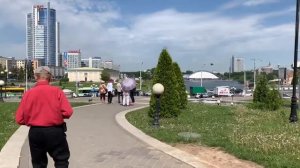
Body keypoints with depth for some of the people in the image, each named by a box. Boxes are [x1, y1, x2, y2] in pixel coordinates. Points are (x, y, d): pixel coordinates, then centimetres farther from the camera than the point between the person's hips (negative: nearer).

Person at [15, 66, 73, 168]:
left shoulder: (28, 93, -3)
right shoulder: (56, 91, -9)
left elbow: (20, 119, -2)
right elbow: (67, 112, -15)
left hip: (35, 133, 3)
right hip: (55, 131, -2)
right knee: (61, 160, 15)